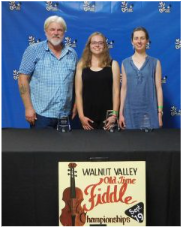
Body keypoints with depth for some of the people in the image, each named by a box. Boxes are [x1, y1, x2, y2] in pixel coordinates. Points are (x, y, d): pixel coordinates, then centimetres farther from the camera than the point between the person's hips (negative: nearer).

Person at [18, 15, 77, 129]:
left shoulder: (72, 54, 8)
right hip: (41, 114, -3)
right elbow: (23, 79, -6)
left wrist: (76, 105, 8)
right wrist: (28, 107, -11)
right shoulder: (34, 50, -3)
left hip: (65, 114, 4)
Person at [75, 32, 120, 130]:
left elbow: (116, 91, 1)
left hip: (107, 116, 0)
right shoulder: (81, 65, 5)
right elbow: (78, 92, 3)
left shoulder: (113, 64, 4)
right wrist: (81, 116, -4)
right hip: (87, 116, 1)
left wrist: (114, 115, -6)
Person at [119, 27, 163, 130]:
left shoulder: (155, 62, 2)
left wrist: (160, 113, -4)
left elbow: (158, 88, 0)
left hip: (149, 112, -1)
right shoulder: (125, 63, 6)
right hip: (131, 111, 2)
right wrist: (121, 112, 3)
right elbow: (124, 88, 7)